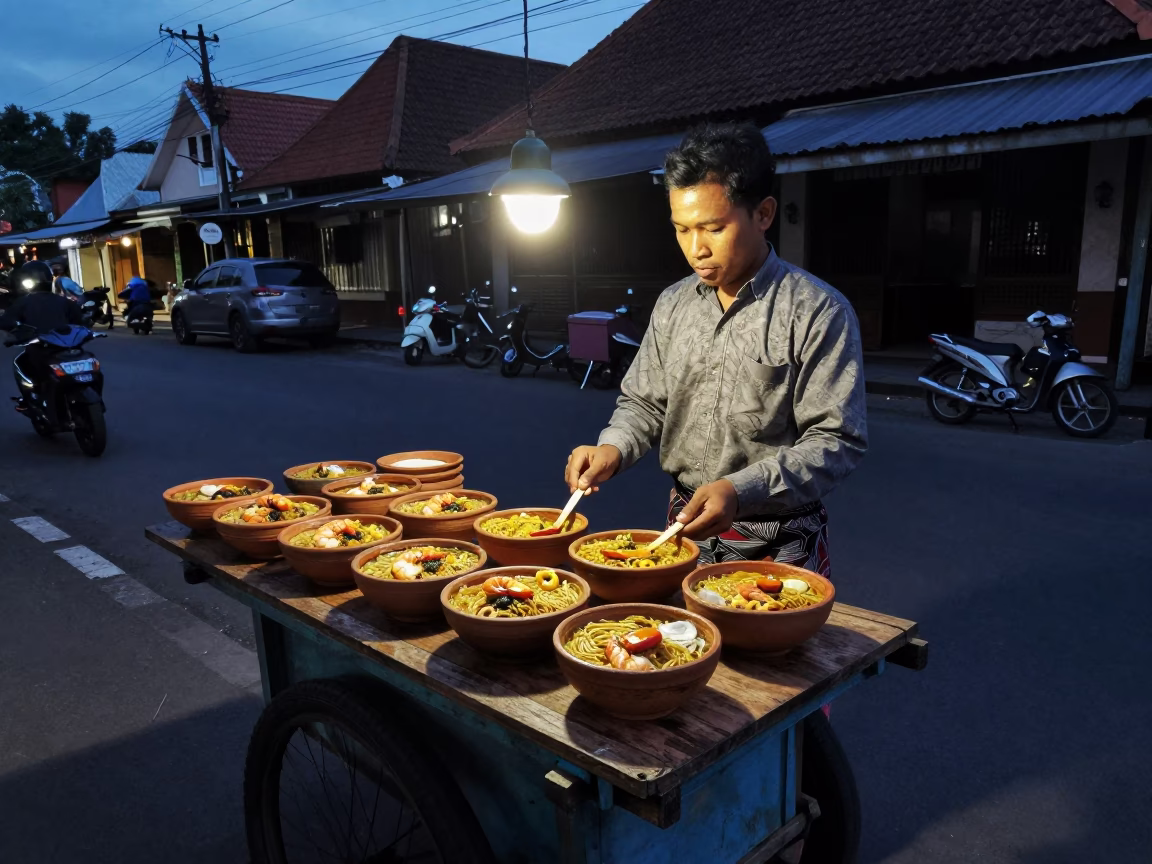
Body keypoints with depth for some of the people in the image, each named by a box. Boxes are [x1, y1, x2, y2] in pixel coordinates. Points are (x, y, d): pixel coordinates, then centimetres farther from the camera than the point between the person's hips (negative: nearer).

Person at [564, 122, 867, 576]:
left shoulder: (819, 312, -14)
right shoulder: (672, 305, 3)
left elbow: (837, 441, -17)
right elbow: (644, 403, 11)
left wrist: (740, 490, -29)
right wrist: (614, 448, -10)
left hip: (779, 545, -5)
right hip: (685, 528, 5)